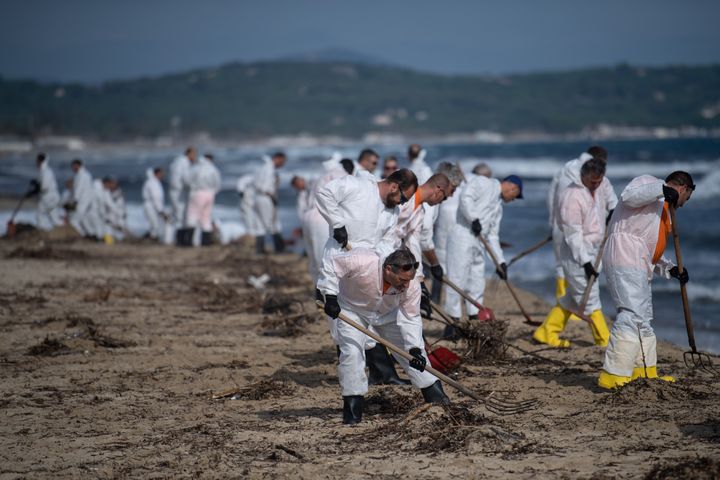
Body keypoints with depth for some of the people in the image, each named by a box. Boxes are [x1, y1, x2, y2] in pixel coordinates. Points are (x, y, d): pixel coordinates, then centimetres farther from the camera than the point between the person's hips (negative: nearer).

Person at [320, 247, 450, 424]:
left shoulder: (411, 285, -29)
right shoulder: (362, 262, -42)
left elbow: (410, 318, -21)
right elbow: (331, 266, -27)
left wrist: (414, 349, -31)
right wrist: (330, 296, -32)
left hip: (387, 312, 3)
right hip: (351, 308, -3)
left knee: (411, 347, 0)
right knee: (351, 352, -20)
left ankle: (435, 395, 14)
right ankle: (352, 408, -8)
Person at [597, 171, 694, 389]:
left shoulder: (664, 209, 30)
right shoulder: (649, 182, 3)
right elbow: (629, 196, -19)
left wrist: (670, 269, 14)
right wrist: (662, 190, -23)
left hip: (638, 265, 11)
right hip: (625, 259, -11)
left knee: (644, 319, 18)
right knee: (632, 315, -19)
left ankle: (645, 373, 29)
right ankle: (612, 376, -24)